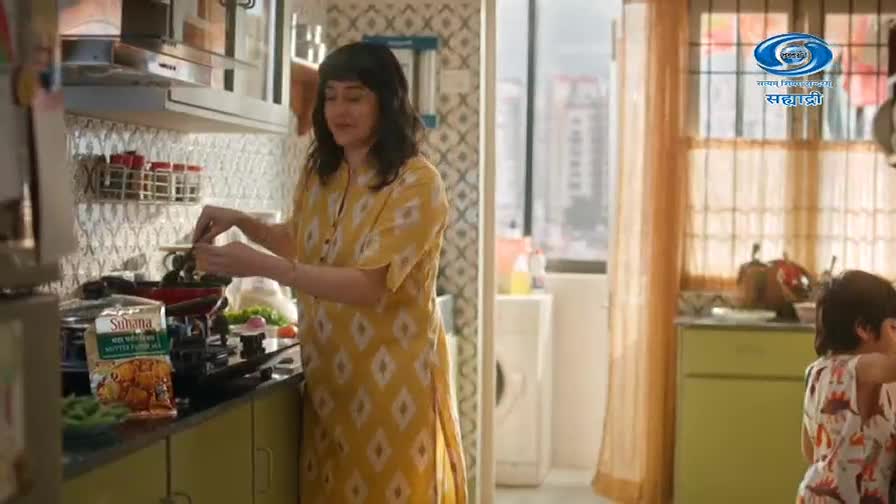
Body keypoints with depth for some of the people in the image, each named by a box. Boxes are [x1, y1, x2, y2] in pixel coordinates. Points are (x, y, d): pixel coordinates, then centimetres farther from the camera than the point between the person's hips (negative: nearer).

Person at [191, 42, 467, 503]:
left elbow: (370, 285, -24)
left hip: (391, 372, -6)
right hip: (328, 370, 6)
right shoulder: (319, 173, 6)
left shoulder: (416, 184, -16)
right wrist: (242, 222, 5)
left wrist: (261, 266, -28)